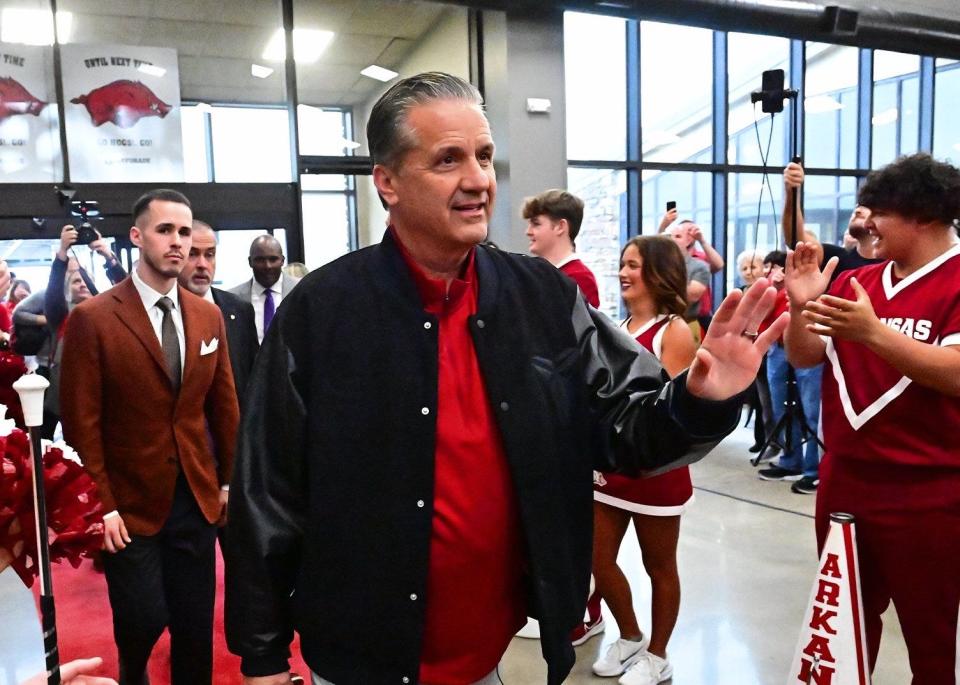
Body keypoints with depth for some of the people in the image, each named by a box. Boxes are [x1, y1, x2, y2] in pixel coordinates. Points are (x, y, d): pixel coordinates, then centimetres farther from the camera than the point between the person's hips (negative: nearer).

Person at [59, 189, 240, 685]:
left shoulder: (209, 317, 5)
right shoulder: (92, 318, -9)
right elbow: (82, 421, -9)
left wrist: (229, 480, 6)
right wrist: (102, 504, -12)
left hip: (198, 497, 4)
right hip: (131, 501, -3)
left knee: (196, 624, 10)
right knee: (144, 620, 5)